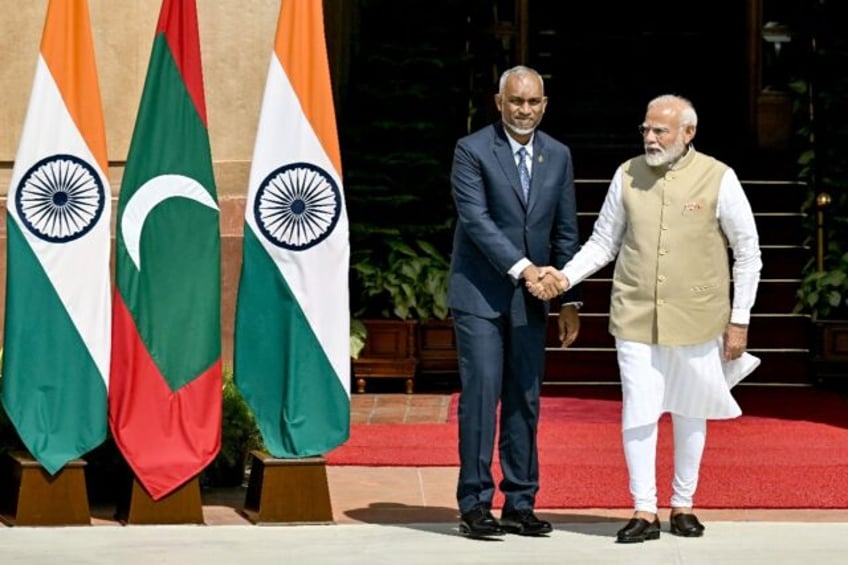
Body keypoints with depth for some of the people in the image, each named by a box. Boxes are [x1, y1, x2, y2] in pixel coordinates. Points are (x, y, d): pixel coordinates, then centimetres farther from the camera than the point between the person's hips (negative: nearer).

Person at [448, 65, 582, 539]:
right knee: (481, 394, -7)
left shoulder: (558, 156, 9)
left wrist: (570, 298, 7)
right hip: (481, 294, -4)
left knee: (526, 400, 5)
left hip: (531, 297, 5)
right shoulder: (472, 150, -6)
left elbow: (566, 231, 11)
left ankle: (520, 504, 11)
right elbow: (476, 219, -16)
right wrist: (522, 267, -23)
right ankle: (475, 504, -2)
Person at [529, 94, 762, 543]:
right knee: (638, 414, -4)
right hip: (636, 319, 1)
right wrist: (565, 277, -7)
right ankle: (644, 512, 5)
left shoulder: (718, 179, -6)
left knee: (689, 414, 11)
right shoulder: (627, 176, 1)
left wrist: (739, 320, -1)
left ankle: (683, 505, 26)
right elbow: (603, 241, 9)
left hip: (695, 320, -1)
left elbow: (748, 252, 1)